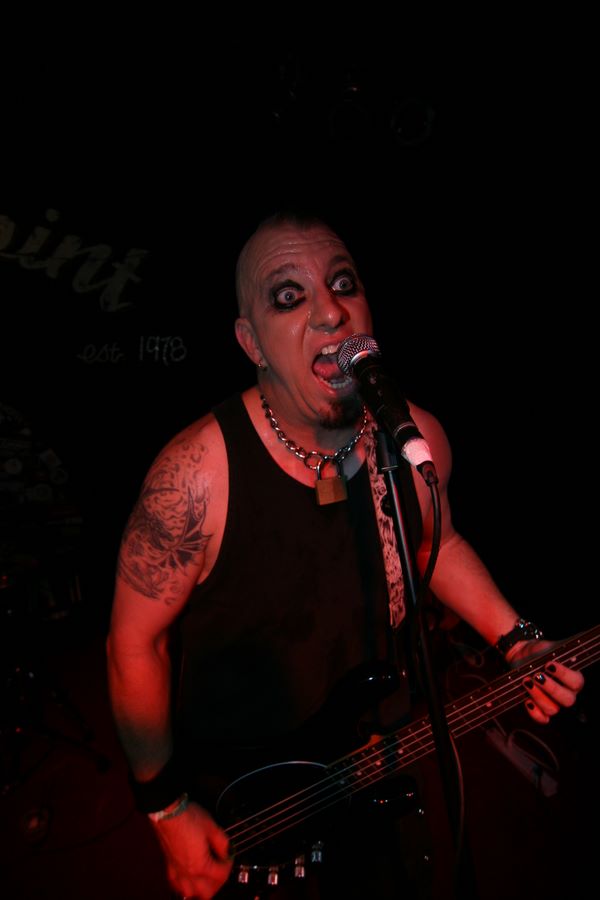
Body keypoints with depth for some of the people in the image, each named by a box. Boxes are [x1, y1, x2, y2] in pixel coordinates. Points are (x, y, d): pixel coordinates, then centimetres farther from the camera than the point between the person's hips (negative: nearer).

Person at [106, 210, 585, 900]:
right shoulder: (197, 474, -31)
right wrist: (167, 806, -10)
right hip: (233, 787, -4)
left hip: (375, 755, 4)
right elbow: (136, 643, -19)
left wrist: (516, 640, -6)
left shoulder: (420, 438, -15)